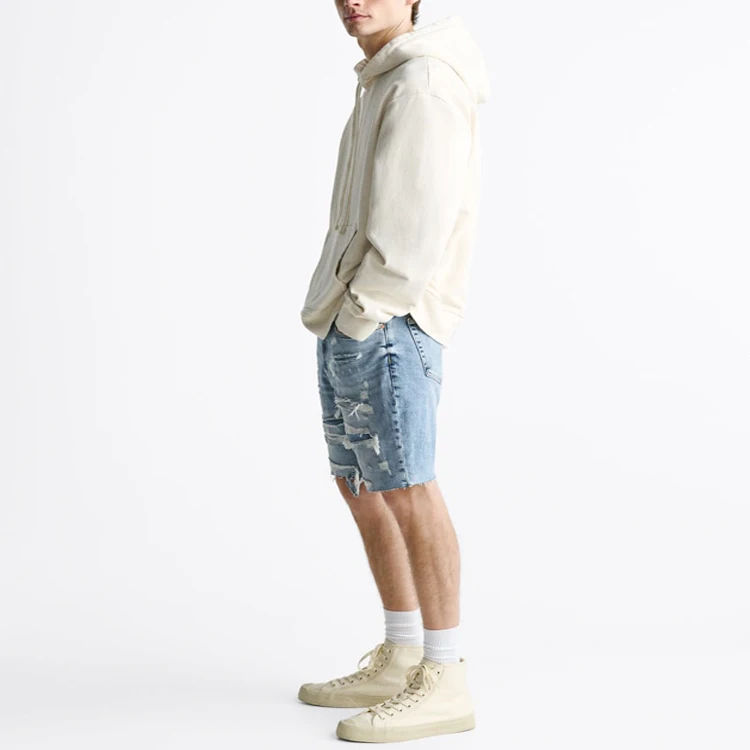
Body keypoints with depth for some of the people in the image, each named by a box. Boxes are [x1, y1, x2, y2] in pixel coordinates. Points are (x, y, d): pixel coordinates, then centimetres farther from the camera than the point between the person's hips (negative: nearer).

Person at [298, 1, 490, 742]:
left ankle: (444, 684, -2)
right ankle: (400, 662, 22)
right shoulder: (384, 82, 21)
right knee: (359, 486, 12)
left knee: (403, 487, -9)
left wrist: (359, 315, -15)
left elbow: (424, 220, -18)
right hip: (350, 320, 10)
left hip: (384, 322, -10)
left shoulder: (424, 84, -9)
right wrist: (338, 317, 12)